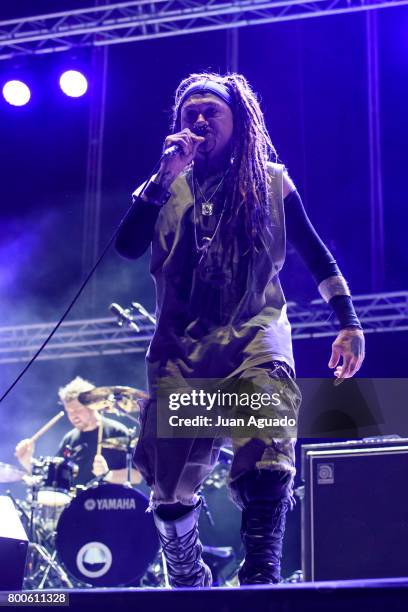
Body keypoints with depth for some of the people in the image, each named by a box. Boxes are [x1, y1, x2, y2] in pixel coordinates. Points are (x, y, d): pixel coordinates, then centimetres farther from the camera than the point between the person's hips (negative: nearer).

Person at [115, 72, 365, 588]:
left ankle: (260, 579, -22)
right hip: (180, 346, 2)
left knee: (267, 465, -25)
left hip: (255, 336, -2)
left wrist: (348, 322, 3)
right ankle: (188, 587, 23)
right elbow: (127, 246, 0)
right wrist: (166, 176, -7)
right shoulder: (169, 185, 15)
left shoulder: (272, 181, 13)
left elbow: (317, 255, 14)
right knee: (170, 491, 2)